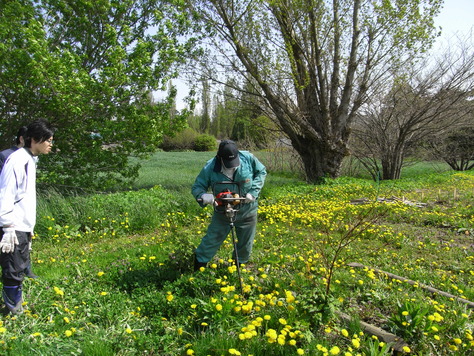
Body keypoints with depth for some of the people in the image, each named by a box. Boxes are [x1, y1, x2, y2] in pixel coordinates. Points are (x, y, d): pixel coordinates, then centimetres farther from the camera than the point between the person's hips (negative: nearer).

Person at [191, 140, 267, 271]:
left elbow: (261, 172, -1)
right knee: (210, 242, 4)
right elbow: (196, 187, -10)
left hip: (247, 212, 2)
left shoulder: (248, 158, -18)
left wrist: (253, 191, -15)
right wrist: (203, 195, -35)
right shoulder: (210, 168, -21)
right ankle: (198, 270, 26)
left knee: (245, 245, 18)